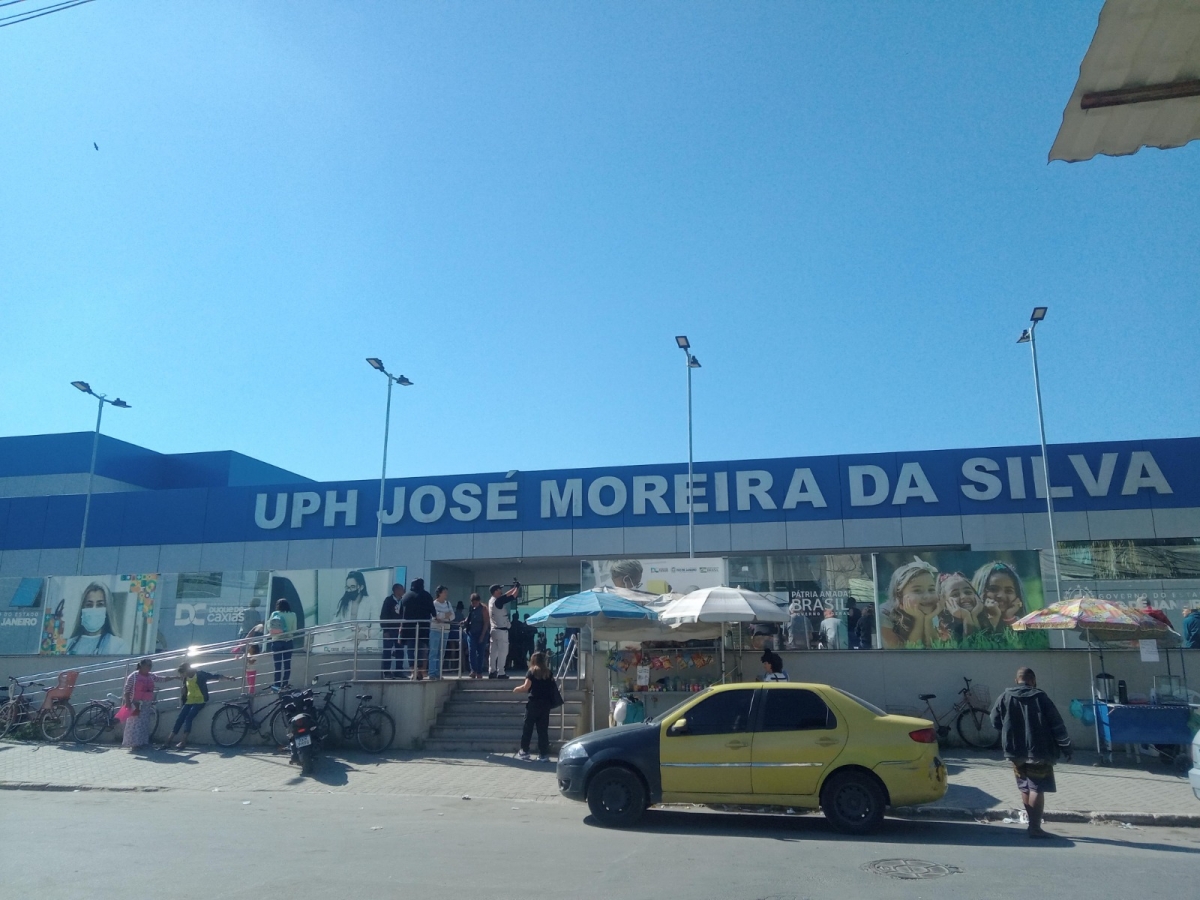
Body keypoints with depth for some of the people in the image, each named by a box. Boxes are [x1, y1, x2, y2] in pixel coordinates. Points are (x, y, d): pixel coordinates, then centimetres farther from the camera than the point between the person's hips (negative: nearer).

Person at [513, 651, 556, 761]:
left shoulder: (532, 671, -4)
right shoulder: (548, 672, 8)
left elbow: (526, 687, -12)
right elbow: (552, 687, 5)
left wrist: (517, 689, 4)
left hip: (534, 703, -3)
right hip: (546, 703, 4)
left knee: (527, 728, 9)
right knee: (543, 729, 6)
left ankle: (524, 751, 13)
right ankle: (543, 754, 3)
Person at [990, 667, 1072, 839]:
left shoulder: (1005, 697, 1)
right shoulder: (1040, 697, -7)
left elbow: (995, 721, 9)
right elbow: (1057, 725, -7)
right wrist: (1066, 749, 1)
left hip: (1016, 751, 4)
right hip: (1039, 751, -3)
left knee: (1025, 788, 16)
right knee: (1037, 789, -1)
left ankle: (1033, 823, 24)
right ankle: (1035, 828, -3)